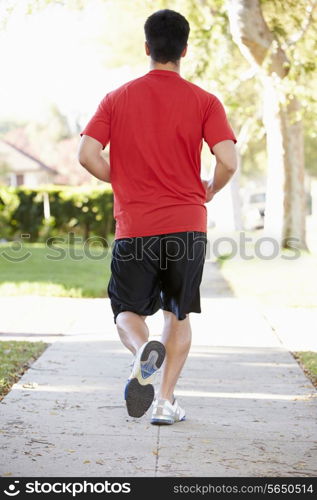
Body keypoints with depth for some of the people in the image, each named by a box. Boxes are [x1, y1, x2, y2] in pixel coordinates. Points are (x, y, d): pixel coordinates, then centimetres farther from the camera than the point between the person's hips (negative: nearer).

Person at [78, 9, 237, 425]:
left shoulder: (118, 98, 3)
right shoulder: (204, 101, -1)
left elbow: (87, 154, -5)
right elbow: (228, 160, -12)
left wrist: (123, 183, 12)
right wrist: (211, 189, 9)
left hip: (134, 227, 0)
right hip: (187, 225, 0)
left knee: (128, 311, 11)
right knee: (179, 314, 15)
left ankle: (143, 352, -21)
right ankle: (165, 400, 9)